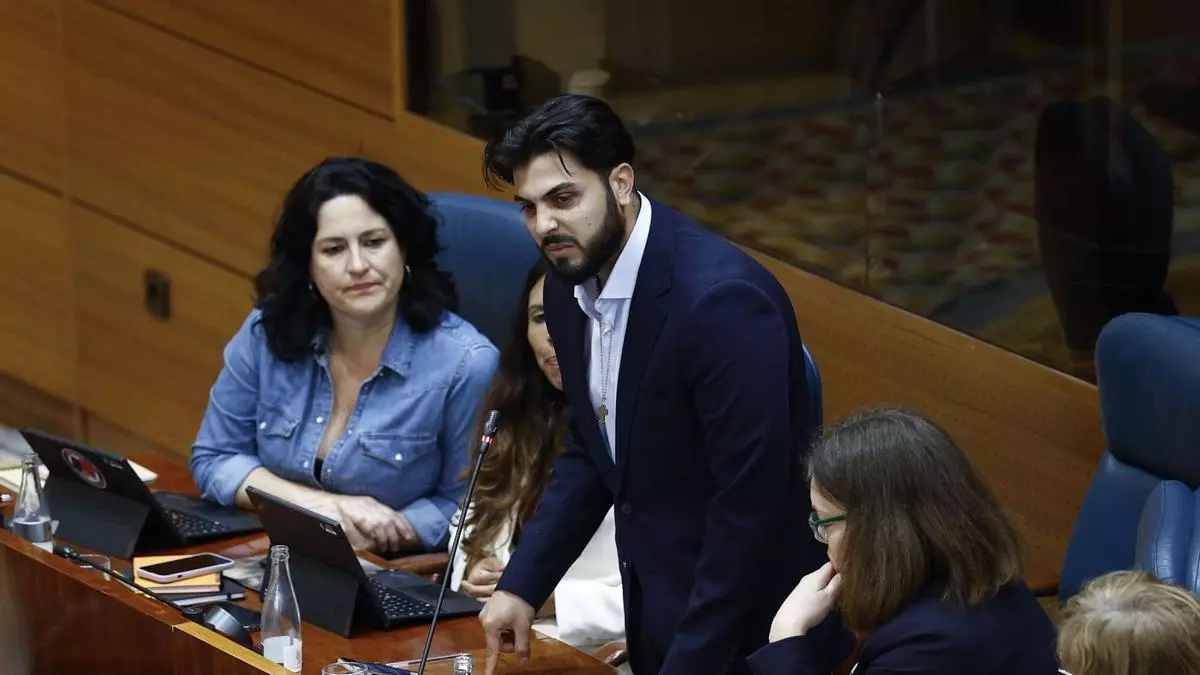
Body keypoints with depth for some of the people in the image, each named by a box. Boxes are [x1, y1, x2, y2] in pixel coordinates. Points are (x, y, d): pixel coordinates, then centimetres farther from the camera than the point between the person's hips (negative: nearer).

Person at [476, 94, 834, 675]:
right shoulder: (569, 287, 0)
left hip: (739, 621, -7)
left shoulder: (722, 299, -26)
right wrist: (521, 584, 5)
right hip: (654, 604, 7)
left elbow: (752, 502, -25)